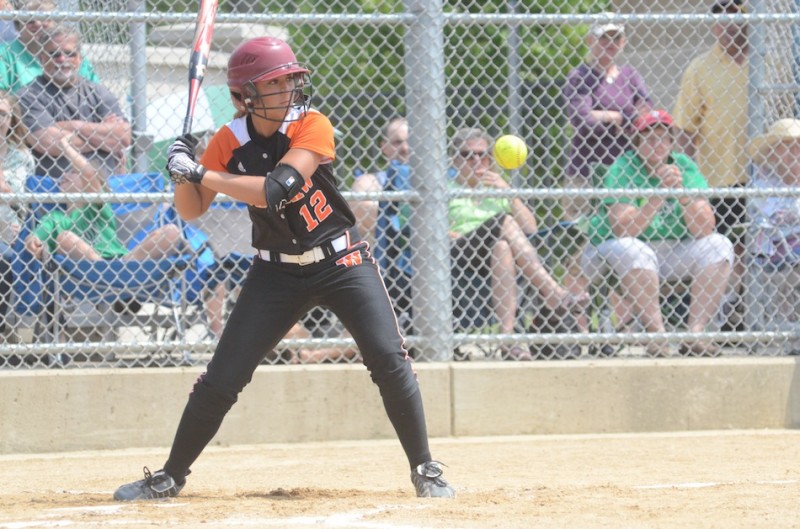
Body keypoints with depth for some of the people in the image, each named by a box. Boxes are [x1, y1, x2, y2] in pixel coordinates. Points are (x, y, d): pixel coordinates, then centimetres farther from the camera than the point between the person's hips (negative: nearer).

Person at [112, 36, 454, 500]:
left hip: (341, 262, -2)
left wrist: (202, 173, -29)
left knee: (390, 360, -17)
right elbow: (192, 210, -3)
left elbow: (275, 191, -29)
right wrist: (183, 173, -24)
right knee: (222, 379, -2)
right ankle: (170, 477, 12)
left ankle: (425, 471, -3)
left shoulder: (312, 127, -17)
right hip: (278, 271, 2)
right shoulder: (230, 142, -5)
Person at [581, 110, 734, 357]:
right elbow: (622, 229, -25)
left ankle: (695, 334, -22)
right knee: (633, 250, -36)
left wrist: (682, 192, -24)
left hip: (672, 255, 5)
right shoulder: (622, 170, -12)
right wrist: (660, 194, -29)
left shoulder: (684, 167, -1)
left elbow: (704, 229, -10)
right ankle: (657, 334, -36)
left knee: (719, 245, -14)